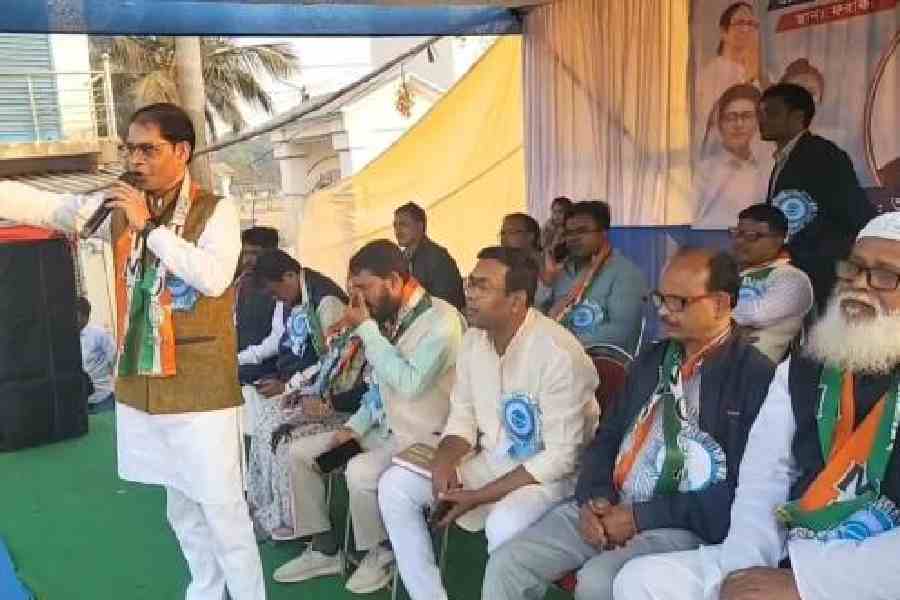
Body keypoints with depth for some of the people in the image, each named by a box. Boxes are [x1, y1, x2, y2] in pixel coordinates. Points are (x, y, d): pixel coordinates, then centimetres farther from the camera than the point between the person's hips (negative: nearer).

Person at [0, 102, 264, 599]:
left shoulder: (216, 211, -9)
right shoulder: (119, 207, 6)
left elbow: (213, 277, -23)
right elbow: (41, 206, 2)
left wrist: (149, 226, -19)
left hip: (201, 389, -5)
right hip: (141, 385, 6)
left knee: (220, 504, 0)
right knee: (180, 504, 19)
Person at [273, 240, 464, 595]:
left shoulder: (442, 320, -20)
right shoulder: (389, 318, 6)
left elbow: (409, 383, -30)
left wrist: (366, 329, -24)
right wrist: (355, 426, 3)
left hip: (422, 437, -9)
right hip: (382, 429, 9)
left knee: (360, 471, -33)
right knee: (299, 453, 3)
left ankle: (380, 554, -4)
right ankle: (325, 550, 13)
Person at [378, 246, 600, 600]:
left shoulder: (558, 353, -24)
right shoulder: (474, 339, -1)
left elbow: (560, 457, -24)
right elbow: (463, 419, 8)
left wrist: (479, 496, -23)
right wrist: (444, 460, -14)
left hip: (549, 473, -7)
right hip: (490, 461, 7)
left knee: (503, 526, -36)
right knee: (394, 486, -4)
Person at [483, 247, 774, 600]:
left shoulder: (756, 376, -7)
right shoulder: (650, 361, 15)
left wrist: (642, 517, -14)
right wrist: (594, 499, -4)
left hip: (684, 526, -6)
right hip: (608, 508, 6)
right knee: (506, 565, -10)